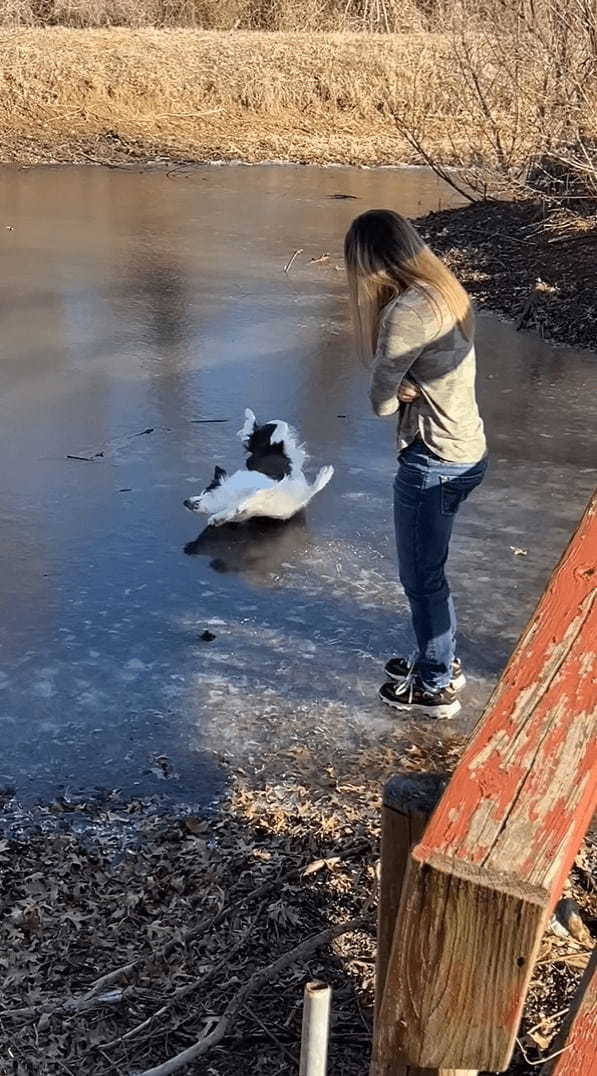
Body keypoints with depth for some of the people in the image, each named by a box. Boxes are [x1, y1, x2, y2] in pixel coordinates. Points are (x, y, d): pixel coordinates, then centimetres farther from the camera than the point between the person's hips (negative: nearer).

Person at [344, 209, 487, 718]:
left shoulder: (407, 311, -24)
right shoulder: (445, 290, 6)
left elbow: (381, 401, -17)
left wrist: (400, 389, 1)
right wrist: (408, 387, -12)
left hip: (434, 461, -9)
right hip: (466, 450, 9)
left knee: (422, 576, 8)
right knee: (427, 568, 24)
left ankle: (435, 687, 24)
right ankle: (442, 660, 40)